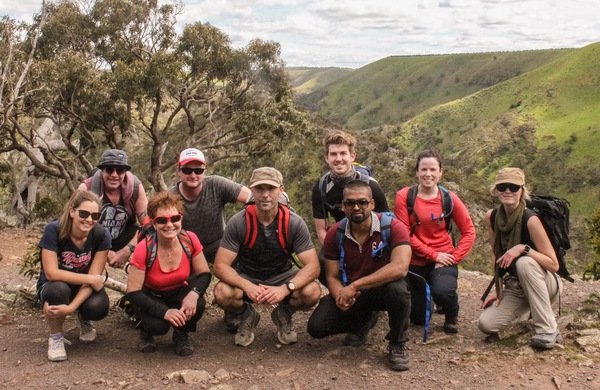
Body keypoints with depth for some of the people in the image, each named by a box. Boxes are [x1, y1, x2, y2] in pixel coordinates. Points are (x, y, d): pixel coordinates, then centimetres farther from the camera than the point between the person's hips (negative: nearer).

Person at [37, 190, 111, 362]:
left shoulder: (101, 235, -20)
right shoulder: (54, 230, -25)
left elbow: (95, 277, -22)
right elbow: (51, 273, -28)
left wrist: (72, 307, -35)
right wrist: (90, 279, -28)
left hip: (84, 287, 2)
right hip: (53, 286, -1)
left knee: (98, 307, -31)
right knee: (58, 289, -37)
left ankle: (84, 320, 10)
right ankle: (55, 337, -8)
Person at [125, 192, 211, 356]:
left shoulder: (190, 240, -20)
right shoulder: (144, 249, -28)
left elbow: (204, 274, -12)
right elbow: (133, 292, -25)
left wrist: (194, 293, -34)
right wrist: (164, 312, -35)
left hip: (178, 292, 2)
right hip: (150, 297, -2)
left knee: (197, 305, -30)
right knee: (158, 325, -32)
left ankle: (181, 335, 5)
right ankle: (146, 332, 8)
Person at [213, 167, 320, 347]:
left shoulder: (294, 223, -17)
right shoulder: (238, 222, -19)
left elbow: (312, 266, -20)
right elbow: (220, 266, -20)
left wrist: (285, 289, -38)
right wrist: (247, 287, -39)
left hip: (282, 275, 1)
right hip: (246, 277, 0)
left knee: (312, 292, -28)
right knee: (222, 293, -32)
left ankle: (283, 315, 8)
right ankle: (247, 317, 6)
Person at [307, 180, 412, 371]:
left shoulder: (392, 227, -20)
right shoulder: (335, 234, -7)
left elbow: (399, 268, -34)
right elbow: (332, 276, -3)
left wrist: (355, 286, -35)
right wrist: (340, 296, -28)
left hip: (383, 288, -3)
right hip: (349, 292, 4)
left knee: (398, 290, -38)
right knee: (316, 326, -16)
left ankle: (397, 344, -9)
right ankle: (361, 324, 18)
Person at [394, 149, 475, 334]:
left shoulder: (449, 198, -6)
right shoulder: (404, 196, -10)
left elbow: (469, 231, -2)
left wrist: (455, 257, -14)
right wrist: (433, 254, -15)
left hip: (443, 259, -1)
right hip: (415, 262, 1)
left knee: (442, 292, -33)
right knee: (418, 318, 10)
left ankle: (451, 316, 4)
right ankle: (426, 294, 46)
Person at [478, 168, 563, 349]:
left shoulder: (530, 220, -23)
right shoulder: (491, 217, -6)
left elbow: (554, 265, -22)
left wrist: (523, 248, -35)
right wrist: (499, 290, 2)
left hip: (545, 285, -5)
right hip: (515, 288, 5)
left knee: (524, 263, -37)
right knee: (486, 324, -16)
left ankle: (548, 329, -24)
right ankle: (528, 309, 16)